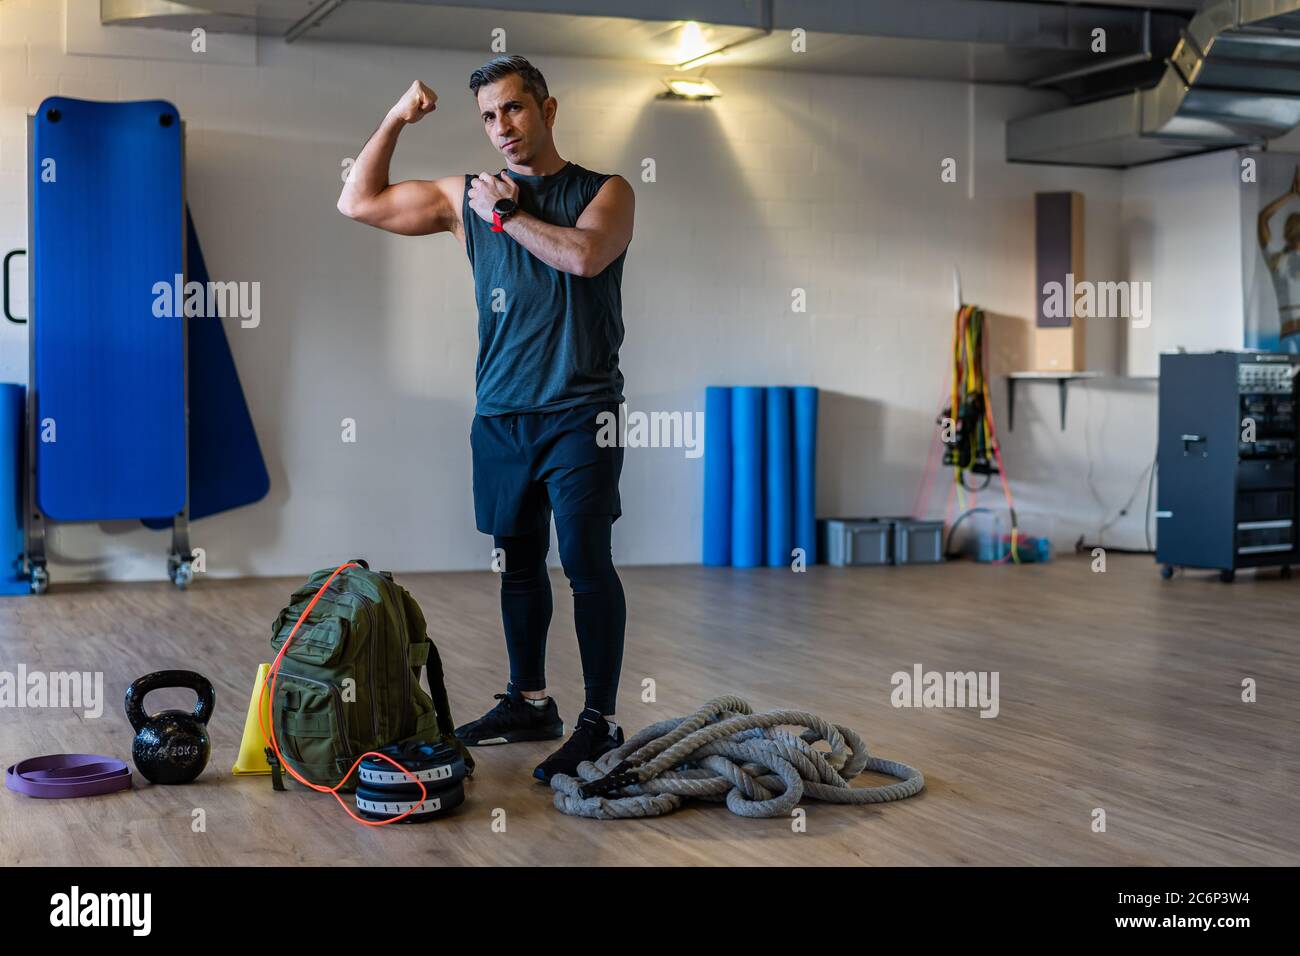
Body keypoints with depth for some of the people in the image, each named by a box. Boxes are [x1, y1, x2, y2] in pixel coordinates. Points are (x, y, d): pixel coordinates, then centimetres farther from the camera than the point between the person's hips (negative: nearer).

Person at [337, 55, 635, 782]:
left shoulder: (605, 192, 0)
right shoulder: (468, 196, 11)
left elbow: (584, 254, -21)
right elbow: (359, 203, 14)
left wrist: (508, 213, -8)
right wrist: (395, 120, 6)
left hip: (579, 414, -5)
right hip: (500, 413, 5)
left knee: (587, 563, -8)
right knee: (518, 559, 12)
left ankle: (601, 723, -1)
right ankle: (530, 702, 25)